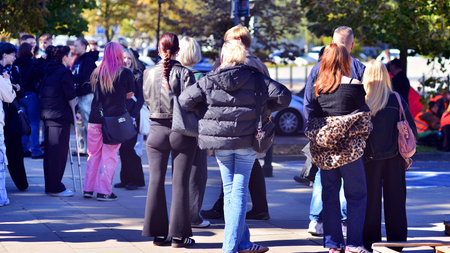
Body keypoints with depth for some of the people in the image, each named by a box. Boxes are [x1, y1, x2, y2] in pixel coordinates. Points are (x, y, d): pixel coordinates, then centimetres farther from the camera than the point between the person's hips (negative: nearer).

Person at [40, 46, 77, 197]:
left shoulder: (49, 72, 14)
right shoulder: (64, 72, -10)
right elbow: (70, 95, -13)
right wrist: (74, 111, 0)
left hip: (48, 115, 8)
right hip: (60, 116, -8)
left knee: (50, 151, 13)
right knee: (59, 152, -5)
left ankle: (50, 186, 18)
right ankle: (56, 188, -5)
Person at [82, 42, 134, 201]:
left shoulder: (97, 73, 4)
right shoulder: (125, 73, -5)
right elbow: (129, 95, 6)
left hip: (95, 118, 3)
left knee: (94, 154, 14)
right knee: (109, 156, 2)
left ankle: (88, 189, 18)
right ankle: (104, 192, 0)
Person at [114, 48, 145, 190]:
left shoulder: (137, 75, -1)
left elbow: (141, 97, -4)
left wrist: (134, 115, -12)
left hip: (132, 116, -5)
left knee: (128, 148, -8)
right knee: (122, 148, 5)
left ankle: (137, 180, 1)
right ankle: (125, 180, 12)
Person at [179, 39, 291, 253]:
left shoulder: (210, 81, -3)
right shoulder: (256, 79, -4)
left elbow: (184, 100, -4)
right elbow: (284, 96, -5)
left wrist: (206, 107, 13)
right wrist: (267, 107, 13)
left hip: (220, 142, 1)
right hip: (247, 142, -1)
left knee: (229, 191, 11)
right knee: (239, 191, 2)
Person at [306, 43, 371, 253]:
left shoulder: (317, 88, 4)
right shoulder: (354, 86, -8)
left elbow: (312, 118, 7)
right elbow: (363, 116, -5)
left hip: (323, 150, 4)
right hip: (349, 148, -4)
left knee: (329, 195, 10)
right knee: (356, 195, 4)